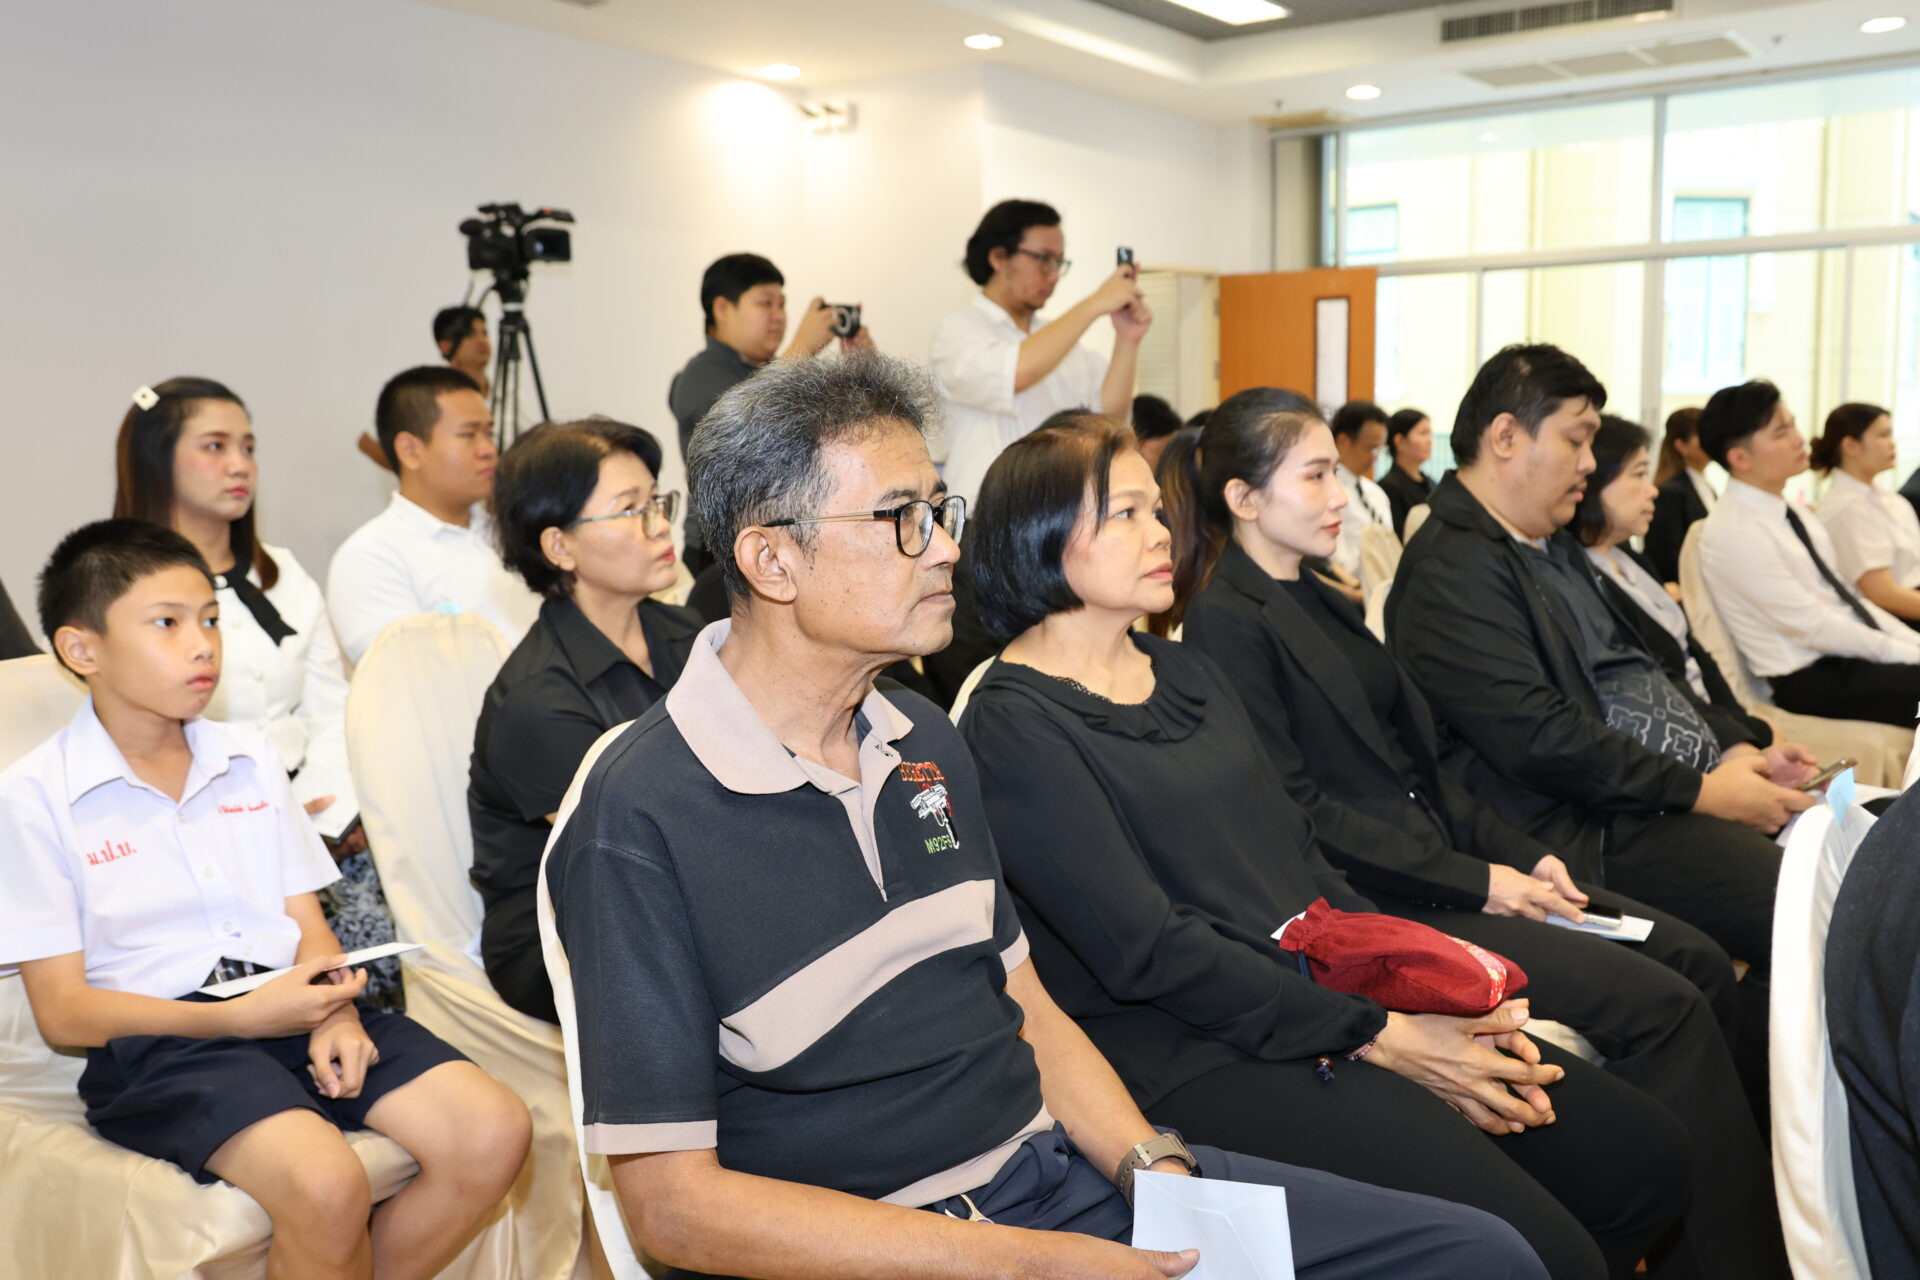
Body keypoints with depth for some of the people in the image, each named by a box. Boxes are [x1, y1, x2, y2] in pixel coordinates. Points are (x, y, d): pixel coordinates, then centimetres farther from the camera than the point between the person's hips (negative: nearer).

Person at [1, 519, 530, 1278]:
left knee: (493, 1134, -16)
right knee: (327, 1186, -32)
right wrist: (241, 1018, -15)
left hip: (296, 1011, 5)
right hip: (158, 1041, -5)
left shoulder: (252, 763, 16)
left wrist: (334, 1011, -9)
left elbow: (308, 923, 14)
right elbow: (61, 1009, -4)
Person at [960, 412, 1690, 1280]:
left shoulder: (1185, 672, 16)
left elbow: (1299, 857, 14)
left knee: (1645, 1158, 1)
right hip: (1192, 1058, -8)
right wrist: (1377, 1040, -15)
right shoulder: (1013, 726, -10)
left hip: (1335, 1000, 8)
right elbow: (1148, 950, -16)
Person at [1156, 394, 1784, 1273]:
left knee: (1701, 965, 1)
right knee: (1660, 1004, -15)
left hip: (1444, 864, 9)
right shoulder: (1226, 622, -12)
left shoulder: (1318, 604, 16)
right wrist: (1473, 883, -14)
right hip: (1372, 903, -9)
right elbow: (1299, 812, -17)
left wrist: (1520, 856, 5)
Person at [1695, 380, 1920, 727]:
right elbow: (1814, 627, -17)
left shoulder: (1788, 512, 10)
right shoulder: (1736, 532, -17)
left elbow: (1848, 598, 13)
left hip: (1852, 652, 8)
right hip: (1813, 681, -8)